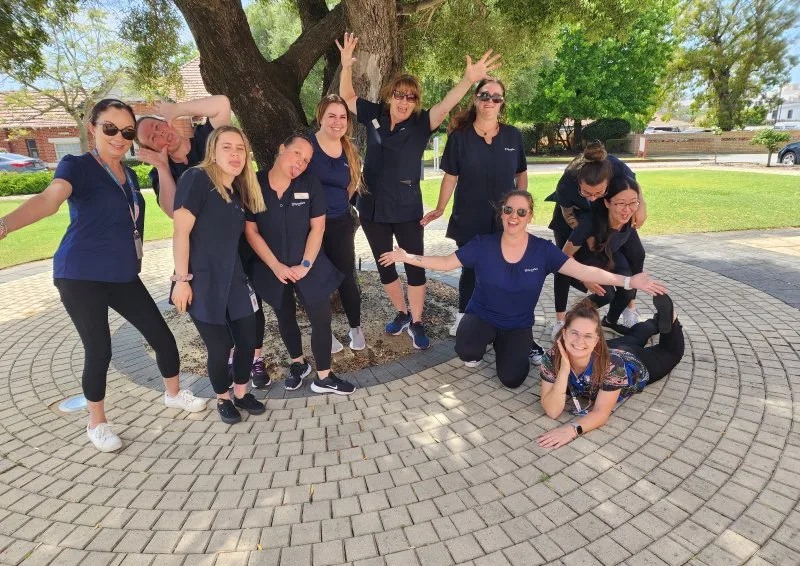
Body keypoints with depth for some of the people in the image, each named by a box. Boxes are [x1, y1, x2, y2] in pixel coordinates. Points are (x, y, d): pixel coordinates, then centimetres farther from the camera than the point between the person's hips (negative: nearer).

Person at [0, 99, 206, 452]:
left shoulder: (129, 175, 9)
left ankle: (173, 394, 31)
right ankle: (96, 423, 22)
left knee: (162, 336, 5)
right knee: (99, 350, -2)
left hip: (123, 276, 6)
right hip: (81, 277, -6)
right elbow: (49, 199, -31)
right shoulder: (77, 166, -11)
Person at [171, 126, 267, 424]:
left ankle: (241, 393, 33)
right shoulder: (197, 178, -11)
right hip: (203, 282, -6)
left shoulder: (239, 191, 10)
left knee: (247, 341, 9)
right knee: (220, 347, 3)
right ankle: (223, 399, 29)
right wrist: (182, 279, -17)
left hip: (233, 279, 7)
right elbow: (181, 232, -15)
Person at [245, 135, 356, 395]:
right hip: (272, 270, 1)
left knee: (321, 320, 0)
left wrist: (305, 265, -14)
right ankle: (298, 364, 41)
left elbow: (317, 227, -7)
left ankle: (323, 377, 16)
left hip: (309, 266, 0)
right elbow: (251, 231, -7)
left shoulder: (310, 184, -8)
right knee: (285, 319, 17)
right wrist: (276, 266, -13)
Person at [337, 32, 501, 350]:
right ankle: (401, 313, 34)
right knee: (384, 265, 13)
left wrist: (469, 80, -36)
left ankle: (416, 323, 19)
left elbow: (445, 106, -21)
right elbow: (347, 97, 7)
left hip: (406, 208, -3)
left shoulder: (420, 123, -6)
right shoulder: (374, 115, 2)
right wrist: (346, 67, -10)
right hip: (372, 207, 3)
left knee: (415, 265, 2)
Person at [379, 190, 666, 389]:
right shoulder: (483, 245, -12)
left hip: (518, 325, 1)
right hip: (481, 315, 0)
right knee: (466, 351, -31)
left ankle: (505, 346, 20)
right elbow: (446, 262, -6)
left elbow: (584, 271, -14)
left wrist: (628, 281, -23)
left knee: (512, 379, -16)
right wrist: (408, 257, -15)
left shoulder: (543, 250, -12)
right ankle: (480, 348, 11)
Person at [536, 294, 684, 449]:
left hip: (637, 364, -3)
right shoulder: (552, 358, -40)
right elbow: (552, 412, -41)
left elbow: (601, 413, -44)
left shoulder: (612, 363, -47)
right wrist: (564, 371, -52)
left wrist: (572, 429, -61)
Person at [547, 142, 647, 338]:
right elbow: (569, 215, -19)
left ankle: (630, 306, 19)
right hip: (576, 213, -2)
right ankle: (560, 319, 1)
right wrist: (588, 235, -23)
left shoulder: (618, 169, -39)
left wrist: (641, 206, -28)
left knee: (636, 254, -3)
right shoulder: (566, 184, -42)